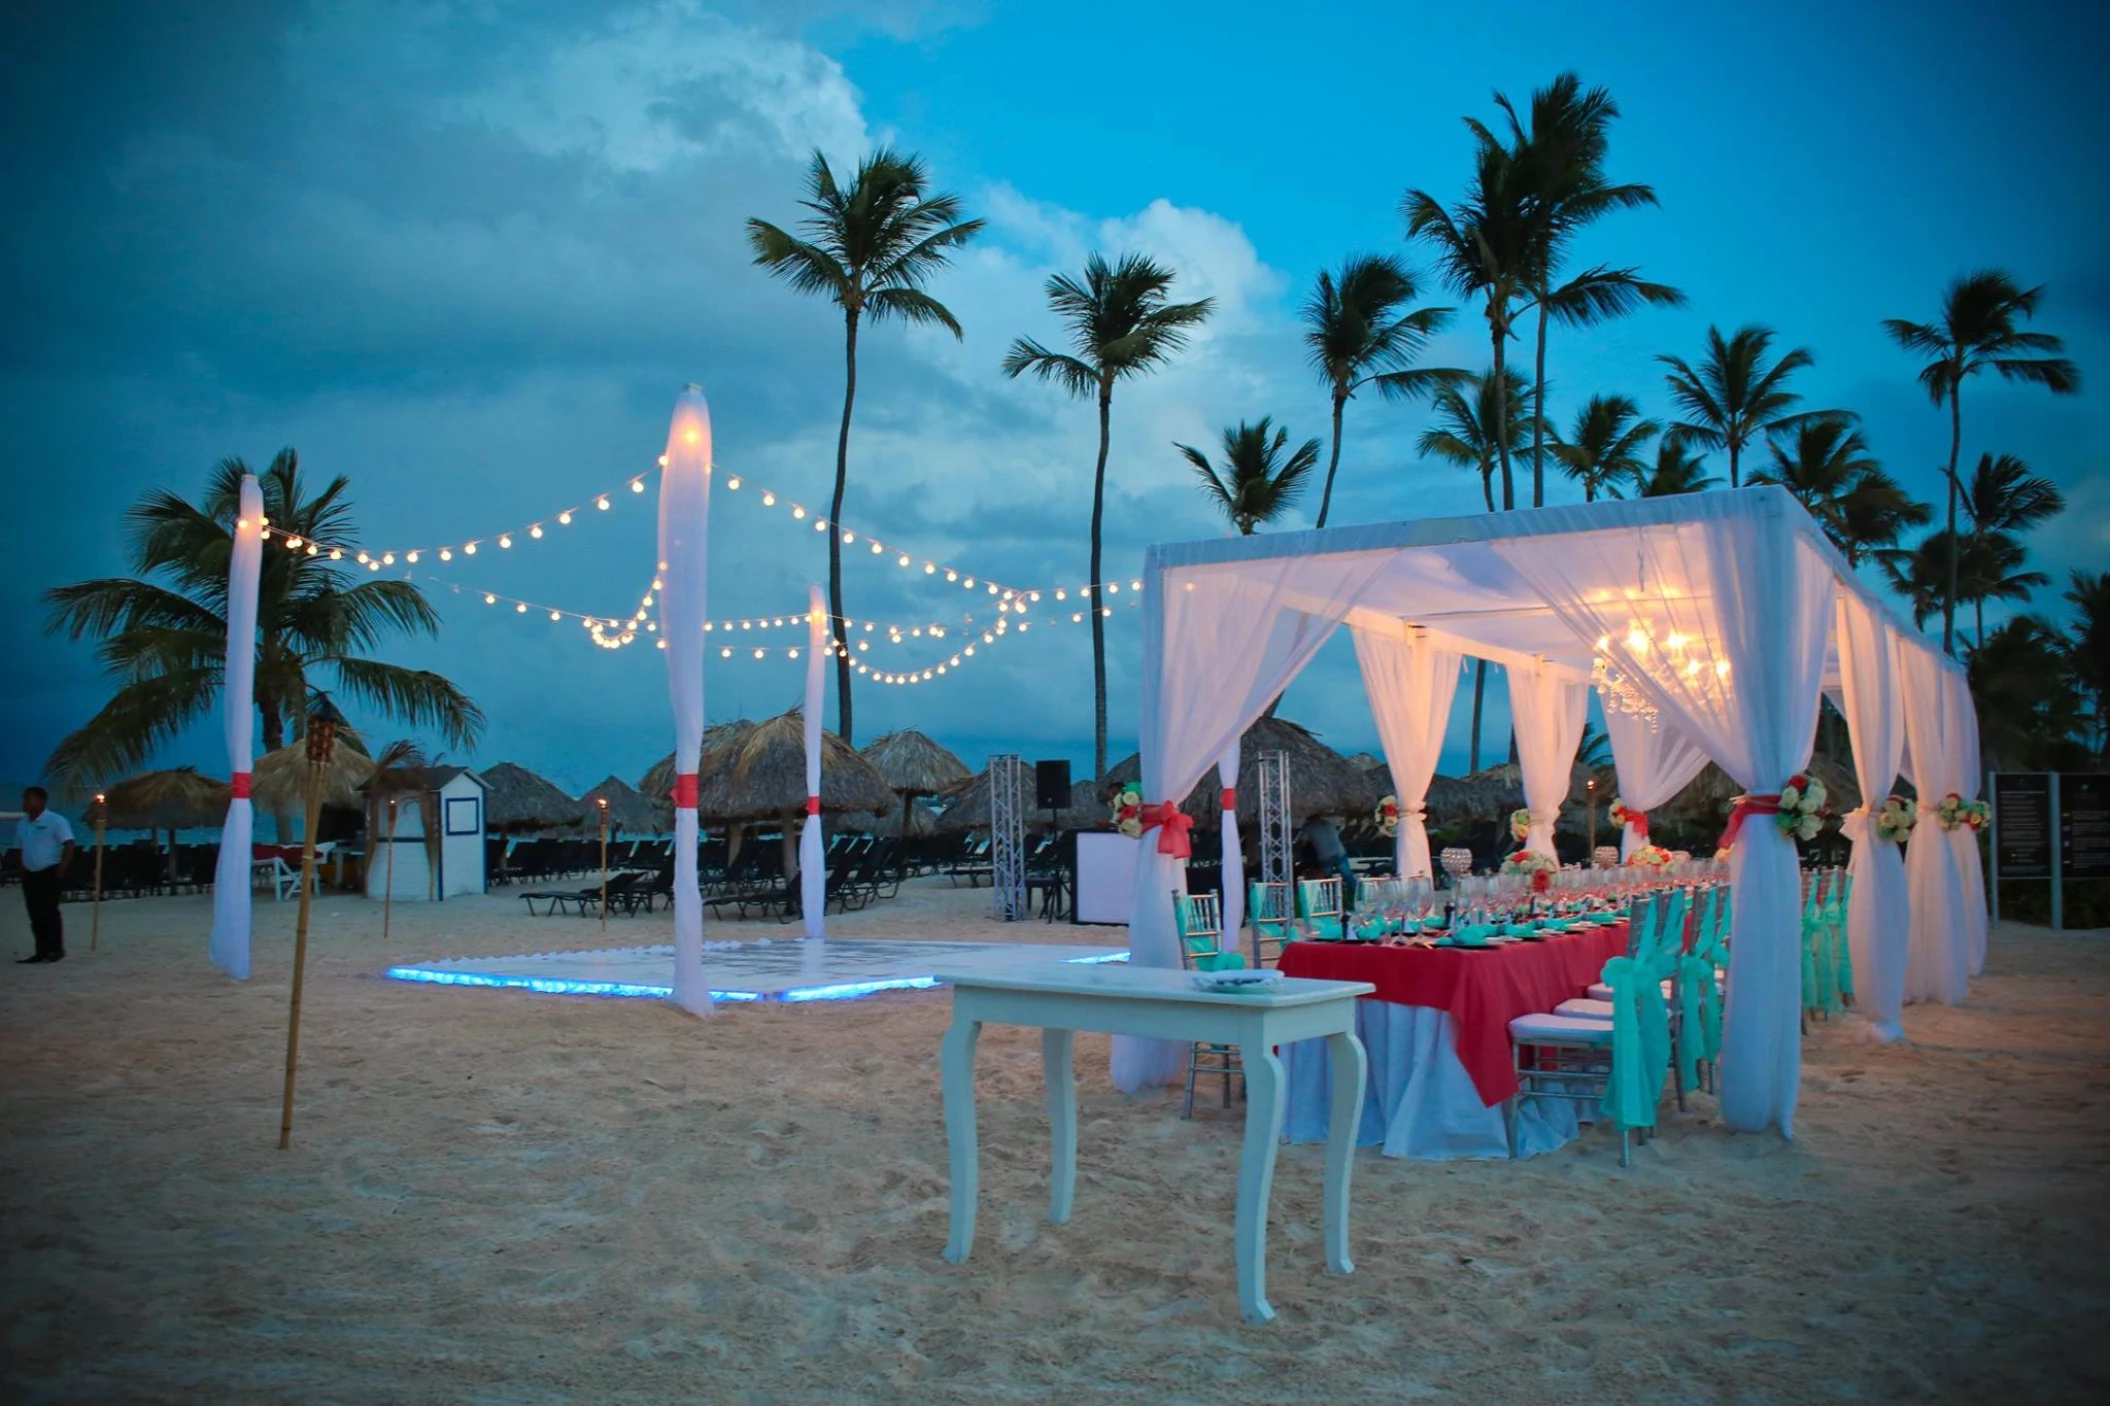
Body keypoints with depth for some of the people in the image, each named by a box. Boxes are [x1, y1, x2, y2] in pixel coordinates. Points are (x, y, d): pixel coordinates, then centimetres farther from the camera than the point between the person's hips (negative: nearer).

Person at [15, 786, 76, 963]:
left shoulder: (55, 821, -10)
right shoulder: (22, 824, 12)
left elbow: (69, 845, -14)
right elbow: (21, 849, 19)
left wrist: (61, 869, -18)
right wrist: (22, 871, 9)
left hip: (49, 873, -7)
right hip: (30, 875, 7)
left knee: (48, 912, -9)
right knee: (35, 915, 7)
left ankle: (56, 950, -3)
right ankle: (42, 951, 11)